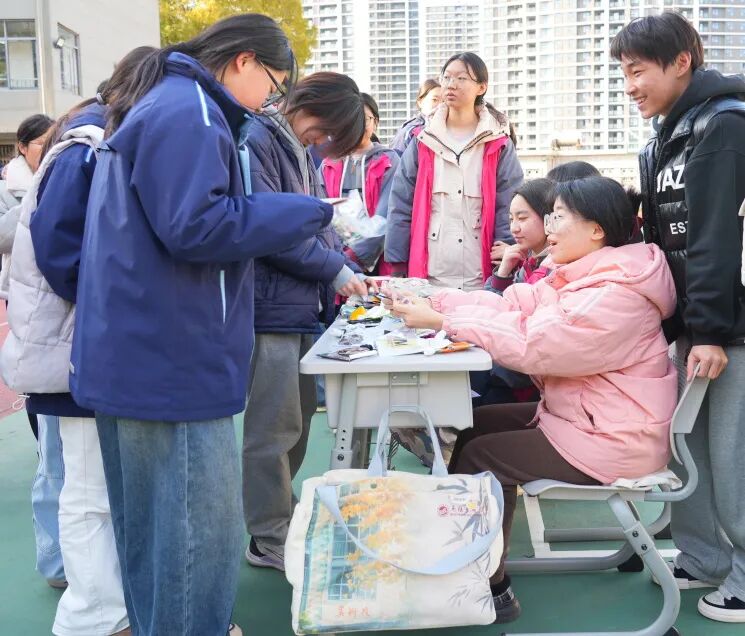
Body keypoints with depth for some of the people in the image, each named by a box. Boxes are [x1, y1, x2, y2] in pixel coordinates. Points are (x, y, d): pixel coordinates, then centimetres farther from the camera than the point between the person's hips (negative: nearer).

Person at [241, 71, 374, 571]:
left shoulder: (300, 152, 18)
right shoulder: (256, 141, -12)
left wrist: (346, 271, 3)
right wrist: (334, 269, -12)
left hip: (302, 308, 9)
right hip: (269, 310, -9)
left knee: (297, 421, 17)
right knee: (274, 428, -1)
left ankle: (280, 515, 32)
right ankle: (270, 539, 13)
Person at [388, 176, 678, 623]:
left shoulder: (616, 294, -24)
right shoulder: (581, 276, 8)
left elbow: (532, 344, -30)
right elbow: (513, 304, 1)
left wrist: (441, 322, -25)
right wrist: (433, 302, -10)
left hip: (613, 440, -10)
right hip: (576, 414, 10)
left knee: (480, 456, -10)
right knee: (472, 426, 7)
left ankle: (491, 590, 6)